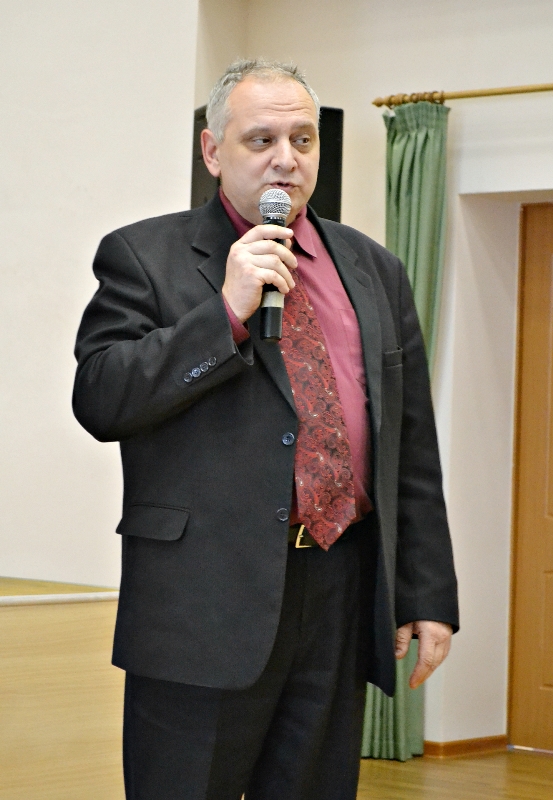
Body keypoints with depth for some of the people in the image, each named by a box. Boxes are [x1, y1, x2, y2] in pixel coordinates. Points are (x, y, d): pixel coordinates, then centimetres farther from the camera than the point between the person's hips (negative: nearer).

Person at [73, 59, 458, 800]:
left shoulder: (375, 272, 14)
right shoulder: (144, 258, 2)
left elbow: (413, 454, 14)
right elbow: (100, 399, -11)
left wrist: (428, 595, 9)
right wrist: (227, 311, -16)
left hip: (340, 601, 4)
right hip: (207, 604, -4)